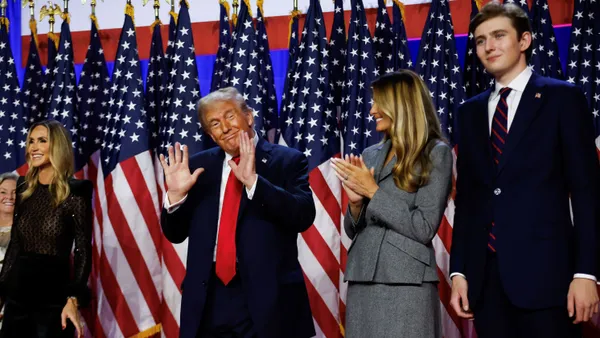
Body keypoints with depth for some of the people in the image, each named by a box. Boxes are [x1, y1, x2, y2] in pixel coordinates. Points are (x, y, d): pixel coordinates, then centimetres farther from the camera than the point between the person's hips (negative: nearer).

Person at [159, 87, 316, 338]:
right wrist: (175, 194, -9)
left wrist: (253, 181, -23)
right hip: (208, 298, 3)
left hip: (266, 297, -3)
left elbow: (304, 216, -15)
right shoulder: (199, 166, 9)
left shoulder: (287, 161, -1)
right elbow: (175, 234, 10)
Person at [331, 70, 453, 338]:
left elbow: (424, 229, -11)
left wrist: (373, 192, -10)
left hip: (405, 285, -5)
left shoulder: (435, 153, -3)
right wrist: (356, 202, -4)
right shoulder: (370, 156, 13)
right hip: (361, 282, 5)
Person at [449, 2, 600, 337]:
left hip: (544, 268, -4)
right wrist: (459, 270, 6)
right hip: (486, 274, 4)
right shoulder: (471, 111, 15)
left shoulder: (562, 98, 1)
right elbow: (466, 197, 13)